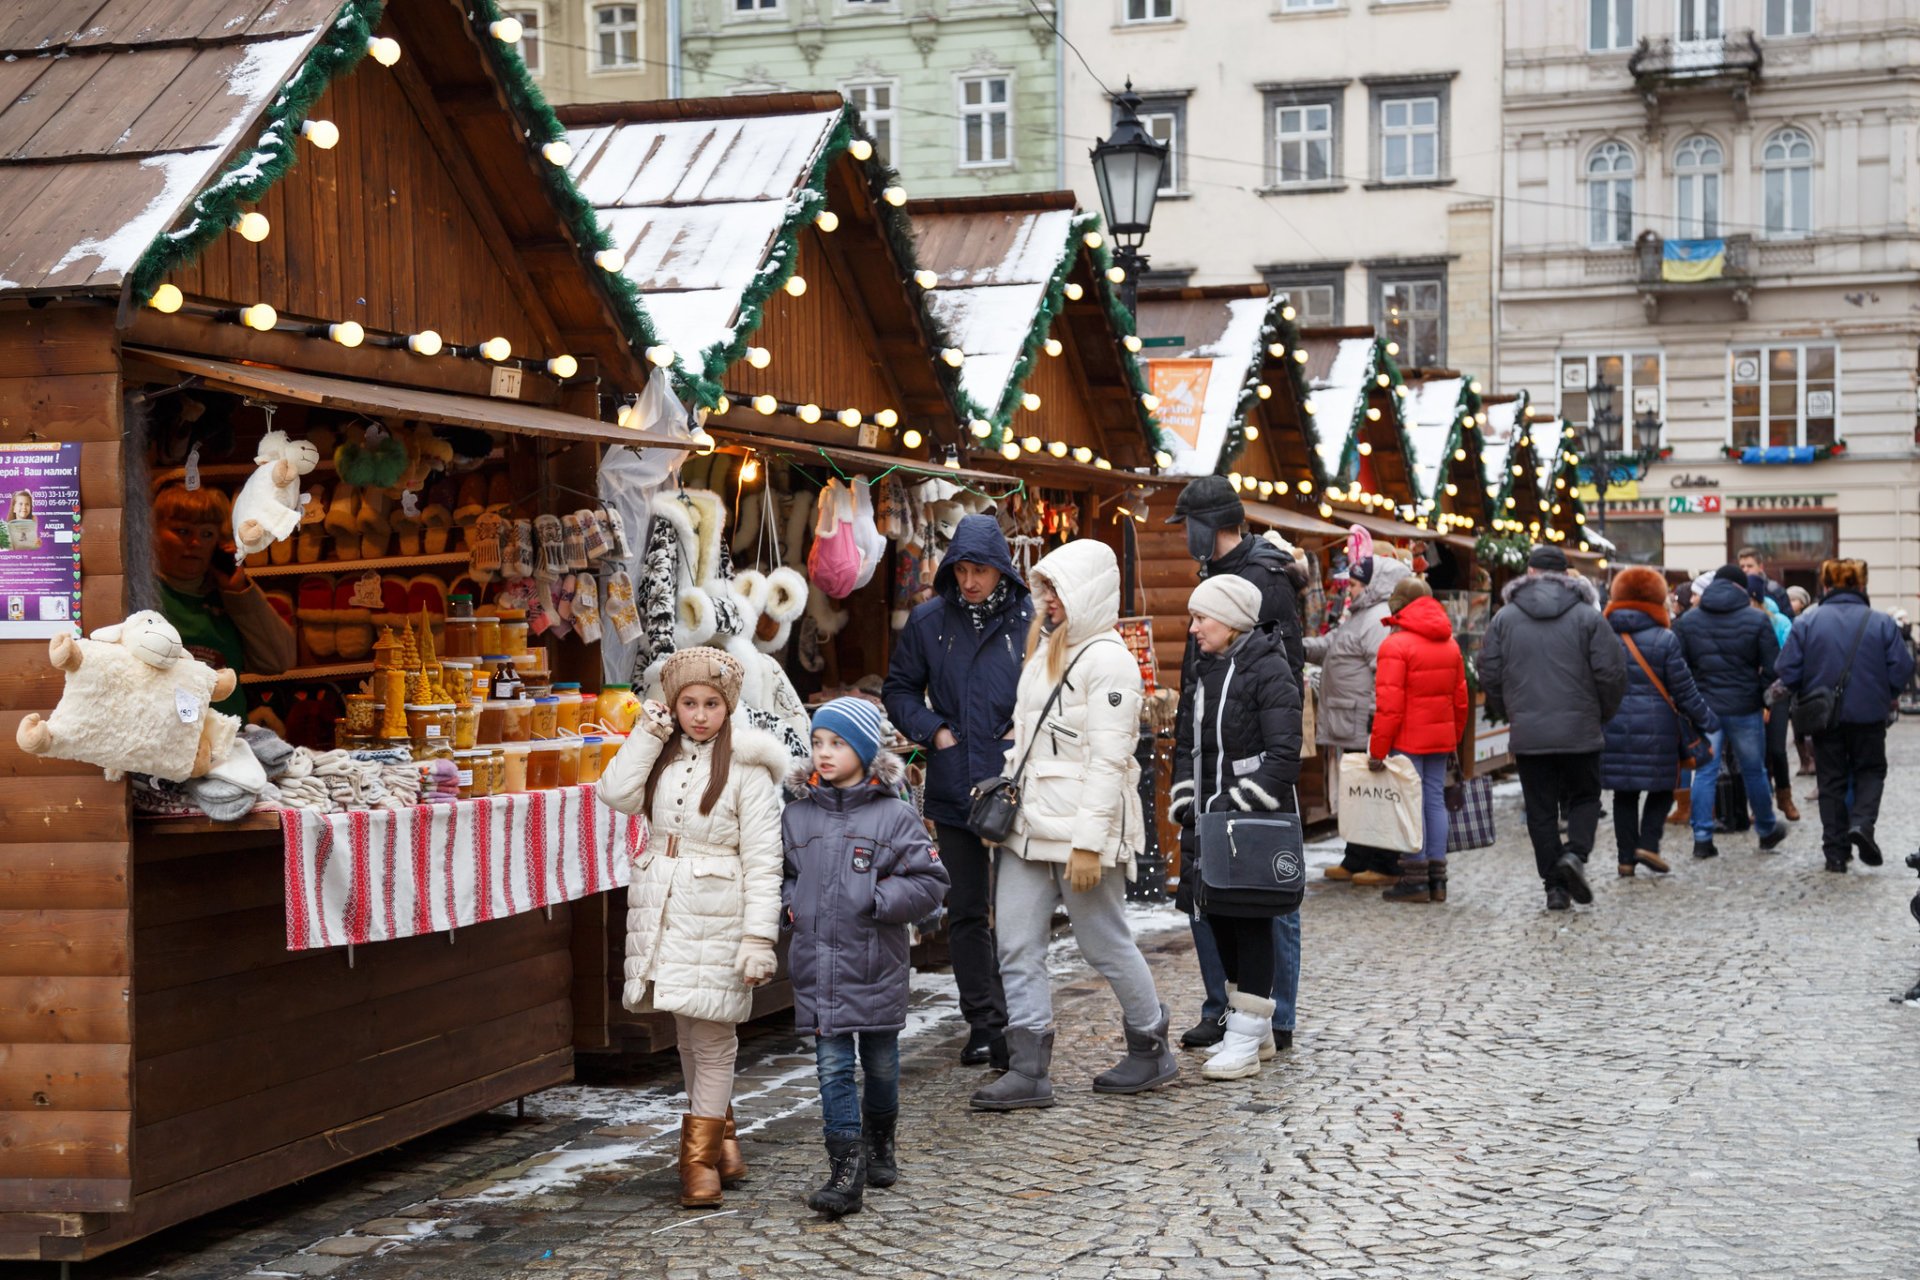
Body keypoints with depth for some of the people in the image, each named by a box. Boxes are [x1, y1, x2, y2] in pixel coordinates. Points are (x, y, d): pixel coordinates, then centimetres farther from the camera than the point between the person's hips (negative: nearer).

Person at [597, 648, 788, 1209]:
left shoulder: (746, 768, -7)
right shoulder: (662, 755, 10)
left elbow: (762, 861, -9)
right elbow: (616, 794, -8)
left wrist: (759, 936, -14)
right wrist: (647, 736, -5)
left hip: (716, 915, -5)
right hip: (660, 906, 5)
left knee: (712, 1037, -2)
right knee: (689, 1035, 14)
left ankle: (699, 1156, 6)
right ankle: (721, 1134, 30)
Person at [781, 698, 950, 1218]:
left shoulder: (893, 814, -6)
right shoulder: (797, 814, 5)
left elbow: (929, 882, -7)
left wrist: (878, 900, -16)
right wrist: (789, 904, 1)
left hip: (877, 965, -2)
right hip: (816, 966, 2)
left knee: (880, 1061, 15)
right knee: (833, 1067, -3)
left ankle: (880, 1144, 37)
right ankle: (845, 1170, -4)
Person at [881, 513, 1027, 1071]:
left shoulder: (1031, 621, -5)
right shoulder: (928, 622, 5)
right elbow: (899, 689, 14)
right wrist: (933, 731, 0)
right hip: (954, 789, 4)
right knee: (965, 912, 10)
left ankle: (1014, 1022, 6)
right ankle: (982, 1022, 19)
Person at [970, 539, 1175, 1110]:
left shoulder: (1108, 660, -13)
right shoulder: (1044, 650, 15)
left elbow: (1108, 760, -17)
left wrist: (1088, 842, -21)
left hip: (1081, 830, -8)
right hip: (1028, 827, 8)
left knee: (1106, 944, 5)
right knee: (1017, 948, 2)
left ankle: (1151, 1048, 24)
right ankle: (1029, 1071, 4)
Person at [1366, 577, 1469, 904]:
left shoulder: (1396, 645, -12)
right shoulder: (1449, 644, 11)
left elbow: (1389, 705, -17)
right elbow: (1460, 699, 14)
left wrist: (1377, 750, -13)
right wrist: (1454, 740, 23)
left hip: (1407, 740, -7)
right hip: (1441, 738, 7)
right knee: (1435, 800, 10)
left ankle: (1415, 879, -1)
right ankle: (1437, 879, 12)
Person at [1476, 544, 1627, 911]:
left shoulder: (1504, 619, 2)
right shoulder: (1588, 617, -3)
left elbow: (1490, 676, 3)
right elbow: (1611, 674, -5)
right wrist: (1602, 715, 12)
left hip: (1528, 733, 1)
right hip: (1579, 730, -1)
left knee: (1541, 810, 8)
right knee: (1584, 798, 14)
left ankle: (1554, 884, 6)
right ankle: (1575, 853, -11)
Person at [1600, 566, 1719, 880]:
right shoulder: (1664, 639, -5)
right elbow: (1683, 689, -3)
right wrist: (1705, 719, 10)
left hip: (1613, 725, 3)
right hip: (1655, 725, -3)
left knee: (1624, 794, 9)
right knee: (1661, 788, 13)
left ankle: (1626, 857, 9)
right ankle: (1648, 843, -1)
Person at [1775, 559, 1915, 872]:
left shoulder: (1806, 624, -7)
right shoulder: (1882, 623, -7)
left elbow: (1788, 671, -9)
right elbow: (1902, 668, -9)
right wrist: (1885, 696, 10)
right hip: (1869, 714, -1)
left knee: (1831, 780, 12)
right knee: (1870, 771, 18)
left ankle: (1835, 851, 11)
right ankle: (1862, 822, -9)